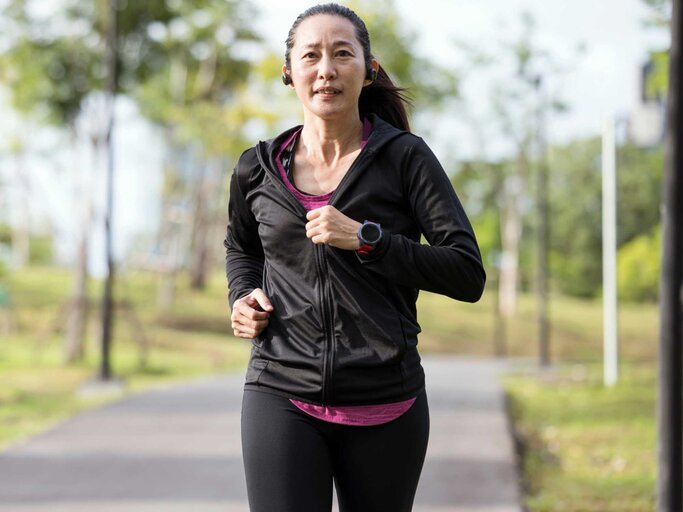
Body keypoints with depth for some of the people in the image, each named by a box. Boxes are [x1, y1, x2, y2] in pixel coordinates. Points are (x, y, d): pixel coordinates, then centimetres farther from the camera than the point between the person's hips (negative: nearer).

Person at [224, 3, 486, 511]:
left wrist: (366, 240, -15)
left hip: (384, 406, -1)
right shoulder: (258, 169, 7)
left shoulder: (405, 158, -1)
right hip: (282, 398, 1)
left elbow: (468, 274, -6)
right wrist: (243, 298, 7)